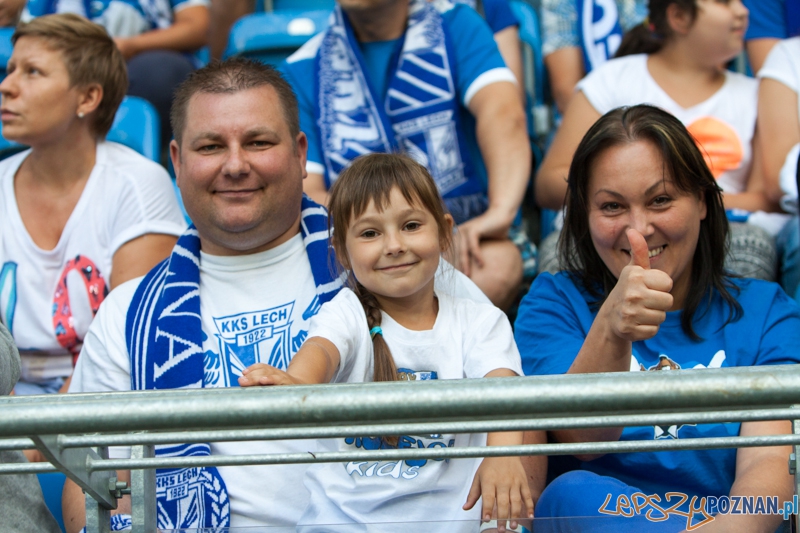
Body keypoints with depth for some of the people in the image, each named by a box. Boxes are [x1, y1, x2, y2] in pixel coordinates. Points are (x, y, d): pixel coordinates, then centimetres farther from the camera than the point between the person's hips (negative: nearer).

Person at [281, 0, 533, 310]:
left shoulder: (455, 26, 2)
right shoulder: (303, 69, 7)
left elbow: (505, 114, -18)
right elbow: (303, 195, -1)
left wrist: (500, 210, -37)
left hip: (464, 237, -1)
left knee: (498, 262, -36)